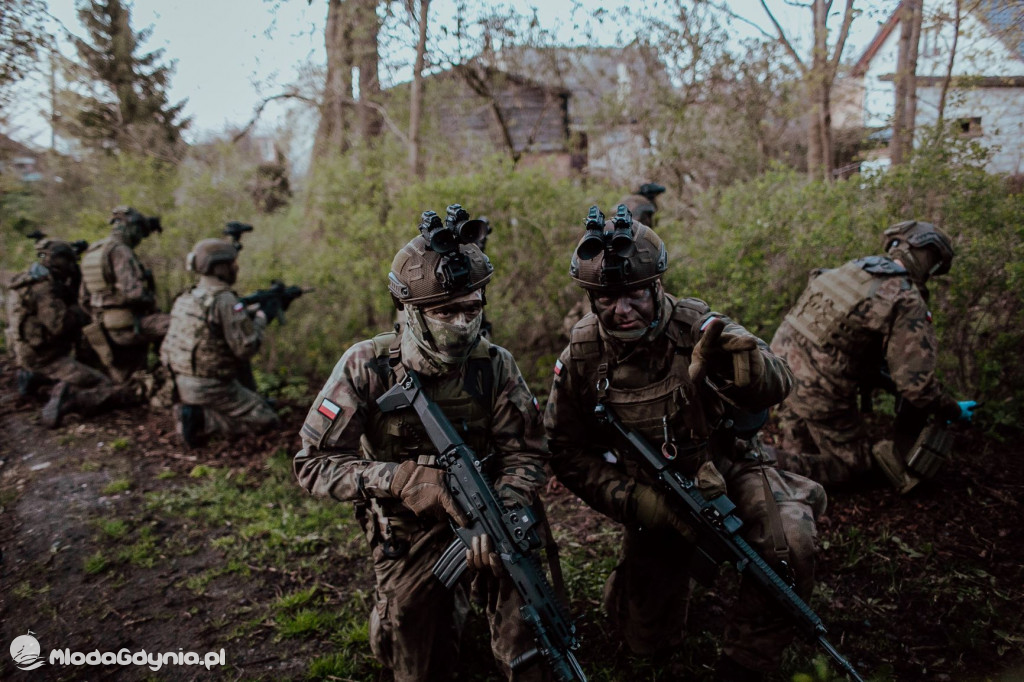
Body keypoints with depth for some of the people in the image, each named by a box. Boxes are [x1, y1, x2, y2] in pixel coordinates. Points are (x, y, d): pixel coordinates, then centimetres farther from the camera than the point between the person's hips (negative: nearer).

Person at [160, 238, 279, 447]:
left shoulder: (186, 298, 8)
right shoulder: (225, 300, -18)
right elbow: (246, 347, -22)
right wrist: (259, 321, -1)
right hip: (213, 388, -8)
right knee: (267, 421, 2)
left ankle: (197, 415, 3)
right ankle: (203, 421, -11)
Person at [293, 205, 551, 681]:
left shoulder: (494, 366, -14)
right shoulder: (366, 368, -18)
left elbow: (524, 454, -12)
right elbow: (313, 463, -18)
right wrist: (399, 480, -33)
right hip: (407, 532, 0)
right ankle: (449, 604, 41)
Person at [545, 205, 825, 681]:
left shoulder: (695, 327, -20)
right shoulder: (581, 357, -15)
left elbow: (775, 386, -35)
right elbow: (569, 454, -8)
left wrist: (735, 361, -59)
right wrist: (642, 506, -19)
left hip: (728, 469, -1)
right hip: (652, 496, 2)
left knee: (790, 544, -32)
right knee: (649, 642, 11)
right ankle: (675, 566, 44)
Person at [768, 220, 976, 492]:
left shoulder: (855, 268, 9)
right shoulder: (907, 303, -14)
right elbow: (916, 384, -17)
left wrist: (876, 374, 28)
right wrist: (954, 411, 3)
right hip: (819, 392, -7)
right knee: (851, 465, 12)